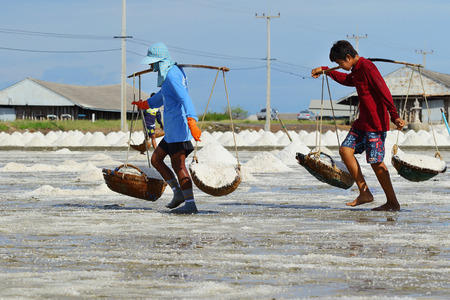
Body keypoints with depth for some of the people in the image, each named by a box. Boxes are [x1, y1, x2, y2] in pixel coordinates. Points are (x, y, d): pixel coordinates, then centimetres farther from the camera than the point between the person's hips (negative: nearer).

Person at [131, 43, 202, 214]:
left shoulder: (172, 75, -14)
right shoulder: (167, 74, 18)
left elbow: (185, 98, -28)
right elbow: (162, 96, 38)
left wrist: (191, 121, -39)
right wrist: (144, 104, 52)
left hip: (178, 126, -10)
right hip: (172, 129, 10)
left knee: (178, 165, -11)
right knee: (156, 159, 13)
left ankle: (190, 204, -12)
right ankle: (178, 193, 10)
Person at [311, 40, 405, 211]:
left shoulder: (367, 67, -16)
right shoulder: (356, 70, 14)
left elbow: (383, 91, -24)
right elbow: (348, 80, 39)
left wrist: (394, 116, -31)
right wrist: (325, 71, 42)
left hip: (376, 123, -10)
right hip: (362, 122, 10)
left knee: (376, 161, -8)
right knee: (345, 150, 3)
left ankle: (393, 202, 0)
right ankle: (364, 193, 4)